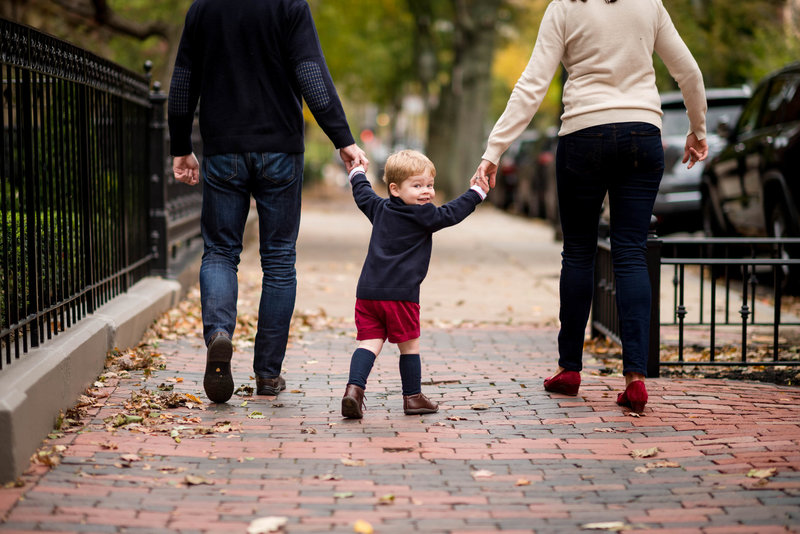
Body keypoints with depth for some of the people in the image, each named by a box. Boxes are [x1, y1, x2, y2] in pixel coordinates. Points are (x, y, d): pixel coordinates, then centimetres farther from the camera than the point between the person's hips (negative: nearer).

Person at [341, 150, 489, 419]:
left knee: (369, 343, 1)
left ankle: (354, 387, -18)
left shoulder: (379, 208, 15)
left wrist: (357, 174, 52)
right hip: (400, 293, -6)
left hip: (367, 292, 6)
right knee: (409, 346, 8)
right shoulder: (423, 215, -5)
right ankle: (412, 397, 16)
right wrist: (476, 193, 11)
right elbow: (450, 213, 0)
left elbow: (363, 195, 33)